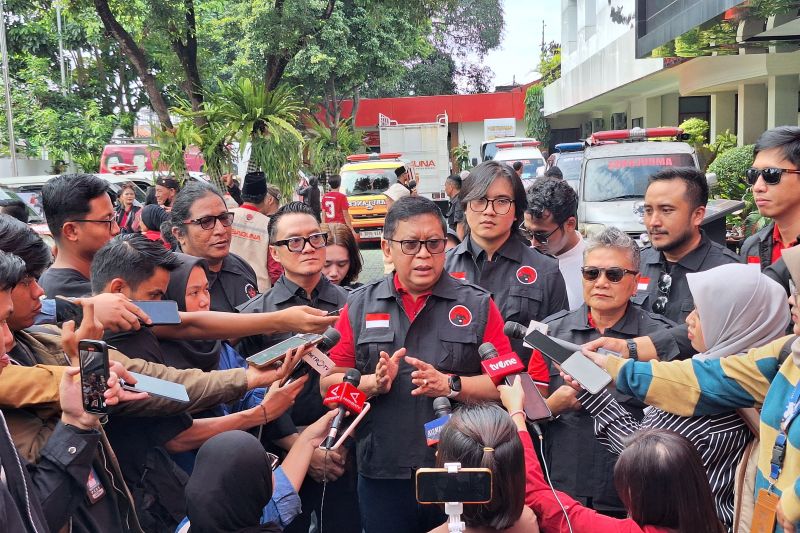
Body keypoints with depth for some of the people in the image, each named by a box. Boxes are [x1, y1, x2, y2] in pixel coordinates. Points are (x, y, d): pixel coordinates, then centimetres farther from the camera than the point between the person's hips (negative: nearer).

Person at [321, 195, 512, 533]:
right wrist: (374, 383, -14)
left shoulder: (477, 304, 2)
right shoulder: (359, 306, 5)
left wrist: (451, 385, -18)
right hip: (382, 476, 1)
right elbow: (328, 384, 4)